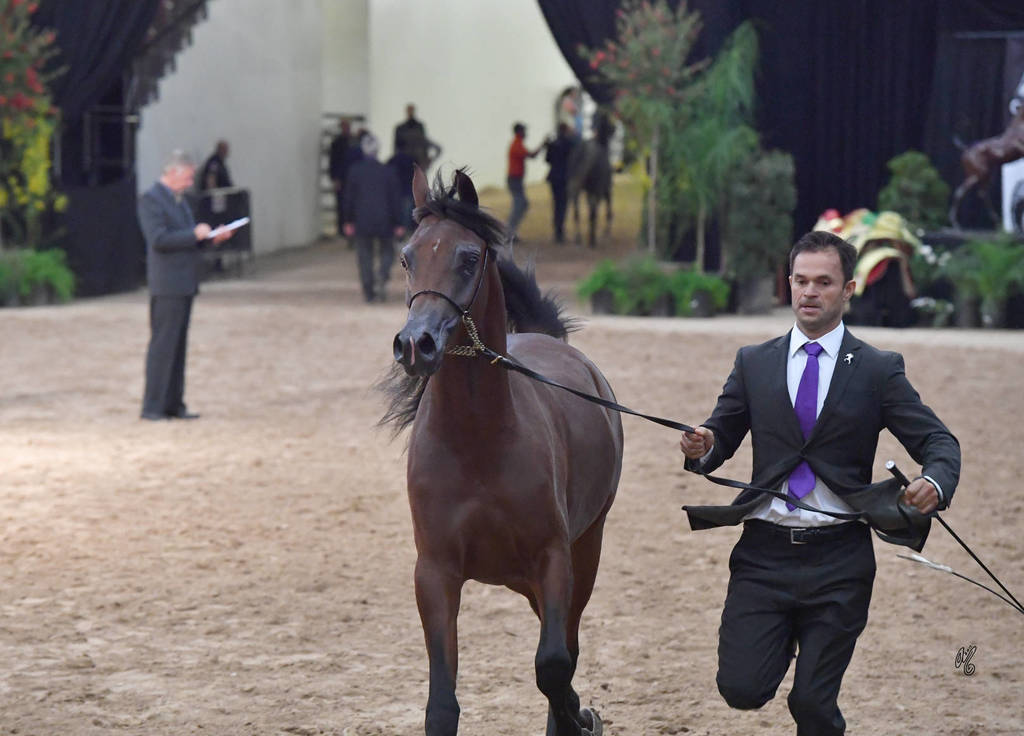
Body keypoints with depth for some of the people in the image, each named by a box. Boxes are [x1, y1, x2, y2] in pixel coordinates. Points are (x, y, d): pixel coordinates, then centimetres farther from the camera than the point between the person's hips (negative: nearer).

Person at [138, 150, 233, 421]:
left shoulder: (178, 200, 19)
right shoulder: (150, 200, -10)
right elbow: (159, 240, -20)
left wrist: (211, 238, 8)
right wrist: (194, 234, -20)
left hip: (184, 284, 9)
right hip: (167, 284, -9)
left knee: (177, 345, 9)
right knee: (163, 345, -8)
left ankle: (173, 404, 12)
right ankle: (152, 407, -6)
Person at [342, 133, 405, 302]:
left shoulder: (354, 171, -3)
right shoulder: (387, 172, -4)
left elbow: (349, 198, 1)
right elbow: (395, 199, -2)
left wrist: (348, 222, 9)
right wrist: (398, 224, 4)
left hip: (362, 222, 0)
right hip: (384, 222, 0)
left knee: (365, 257, 7)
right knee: (387, 252, 14)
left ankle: (368, 292, 3)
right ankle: (382, 274, -16)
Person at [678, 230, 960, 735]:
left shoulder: (879, 371, 3)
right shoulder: (754, 363, 9)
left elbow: (938, 442, -1)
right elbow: (721, 437, 8)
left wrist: (935, 482, -25)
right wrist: (702, 449, -17)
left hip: (838, 560, -2)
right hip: (764, 554, 2)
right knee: (742, 689, -6)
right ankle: (785, 637, 28)